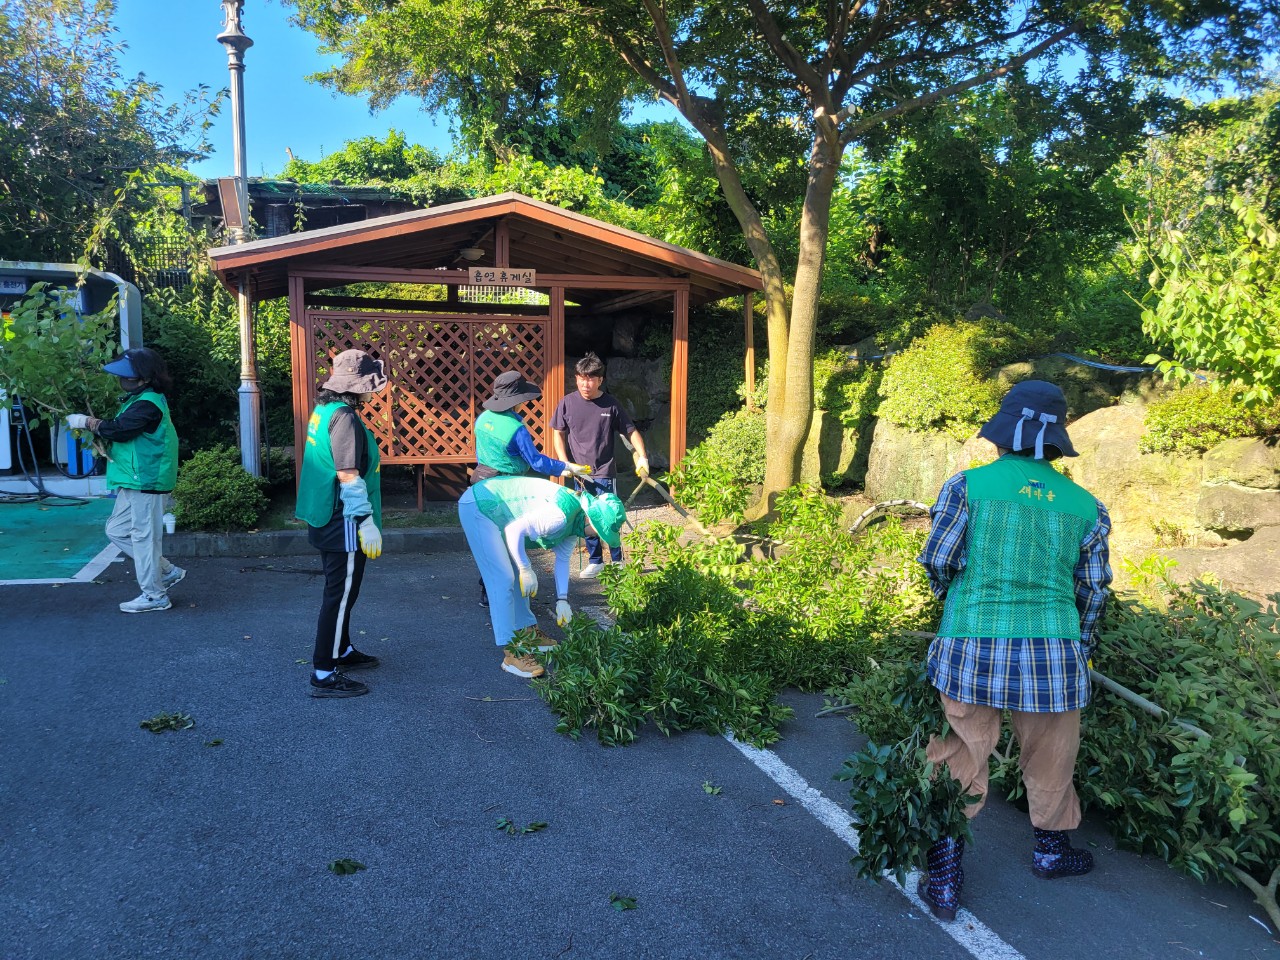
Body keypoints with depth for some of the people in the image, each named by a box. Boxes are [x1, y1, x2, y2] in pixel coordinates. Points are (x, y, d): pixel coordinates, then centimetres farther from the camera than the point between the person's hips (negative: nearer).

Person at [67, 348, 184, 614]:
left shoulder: (147, 404, -18)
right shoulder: (139, 399, 15)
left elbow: (118, 429, -25)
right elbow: (123, 431, 19)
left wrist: (88, 422, -11)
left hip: (146, 482, -11)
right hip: (134, 481, 11)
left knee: (144, 536, -3)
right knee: (117, 530, 16)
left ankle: (154, 596, 8)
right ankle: (167, 572, 21)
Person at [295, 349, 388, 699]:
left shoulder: (324, 410, 10)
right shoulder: (344, 417, -21)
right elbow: (348, 477, -24)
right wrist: (367, 523, -20)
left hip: (328, 520, 10)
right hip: (343, 523, -10)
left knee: (340, 591, 22)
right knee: (340, 595, -2)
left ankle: (341, 651, 36)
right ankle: (324, 674, 4)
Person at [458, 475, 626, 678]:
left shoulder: (576, 520, 3)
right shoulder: (559, 516, -29)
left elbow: (562, 559, 10)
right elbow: (514, 530, -27)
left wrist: (562, 600, 7)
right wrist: (526, 569, -17)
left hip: (493, 507, 10)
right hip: (477, 507, -10)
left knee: (518, 575, 16)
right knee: (503, 579, -13)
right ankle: (511, 653, -11)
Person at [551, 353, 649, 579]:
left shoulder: (611, 405, -5)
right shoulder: (567, 403, -2)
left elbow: (631, 431, 2)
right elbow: (558, 433, 6)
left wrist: (642, 456, -10)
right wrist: (564, 462, -5)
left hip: (605, 473, -2)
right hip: (579, 474, 2)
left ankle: (617, 562, 18)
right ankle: (595, 561, 26)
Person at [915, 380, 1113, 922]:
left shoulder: (968, 485, -3)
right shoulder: (1086, 506, 6)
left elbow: (937, 563, -2)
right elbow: (1092, 591, 11)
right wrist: (1081, 649, 27)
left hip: (969, 648, -2)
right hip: (1051, 651, 2)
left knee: (960, 761, 11)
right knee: (1049, 759, 23)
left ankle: (944, 880, 15)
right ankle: (1052, 850, 45)